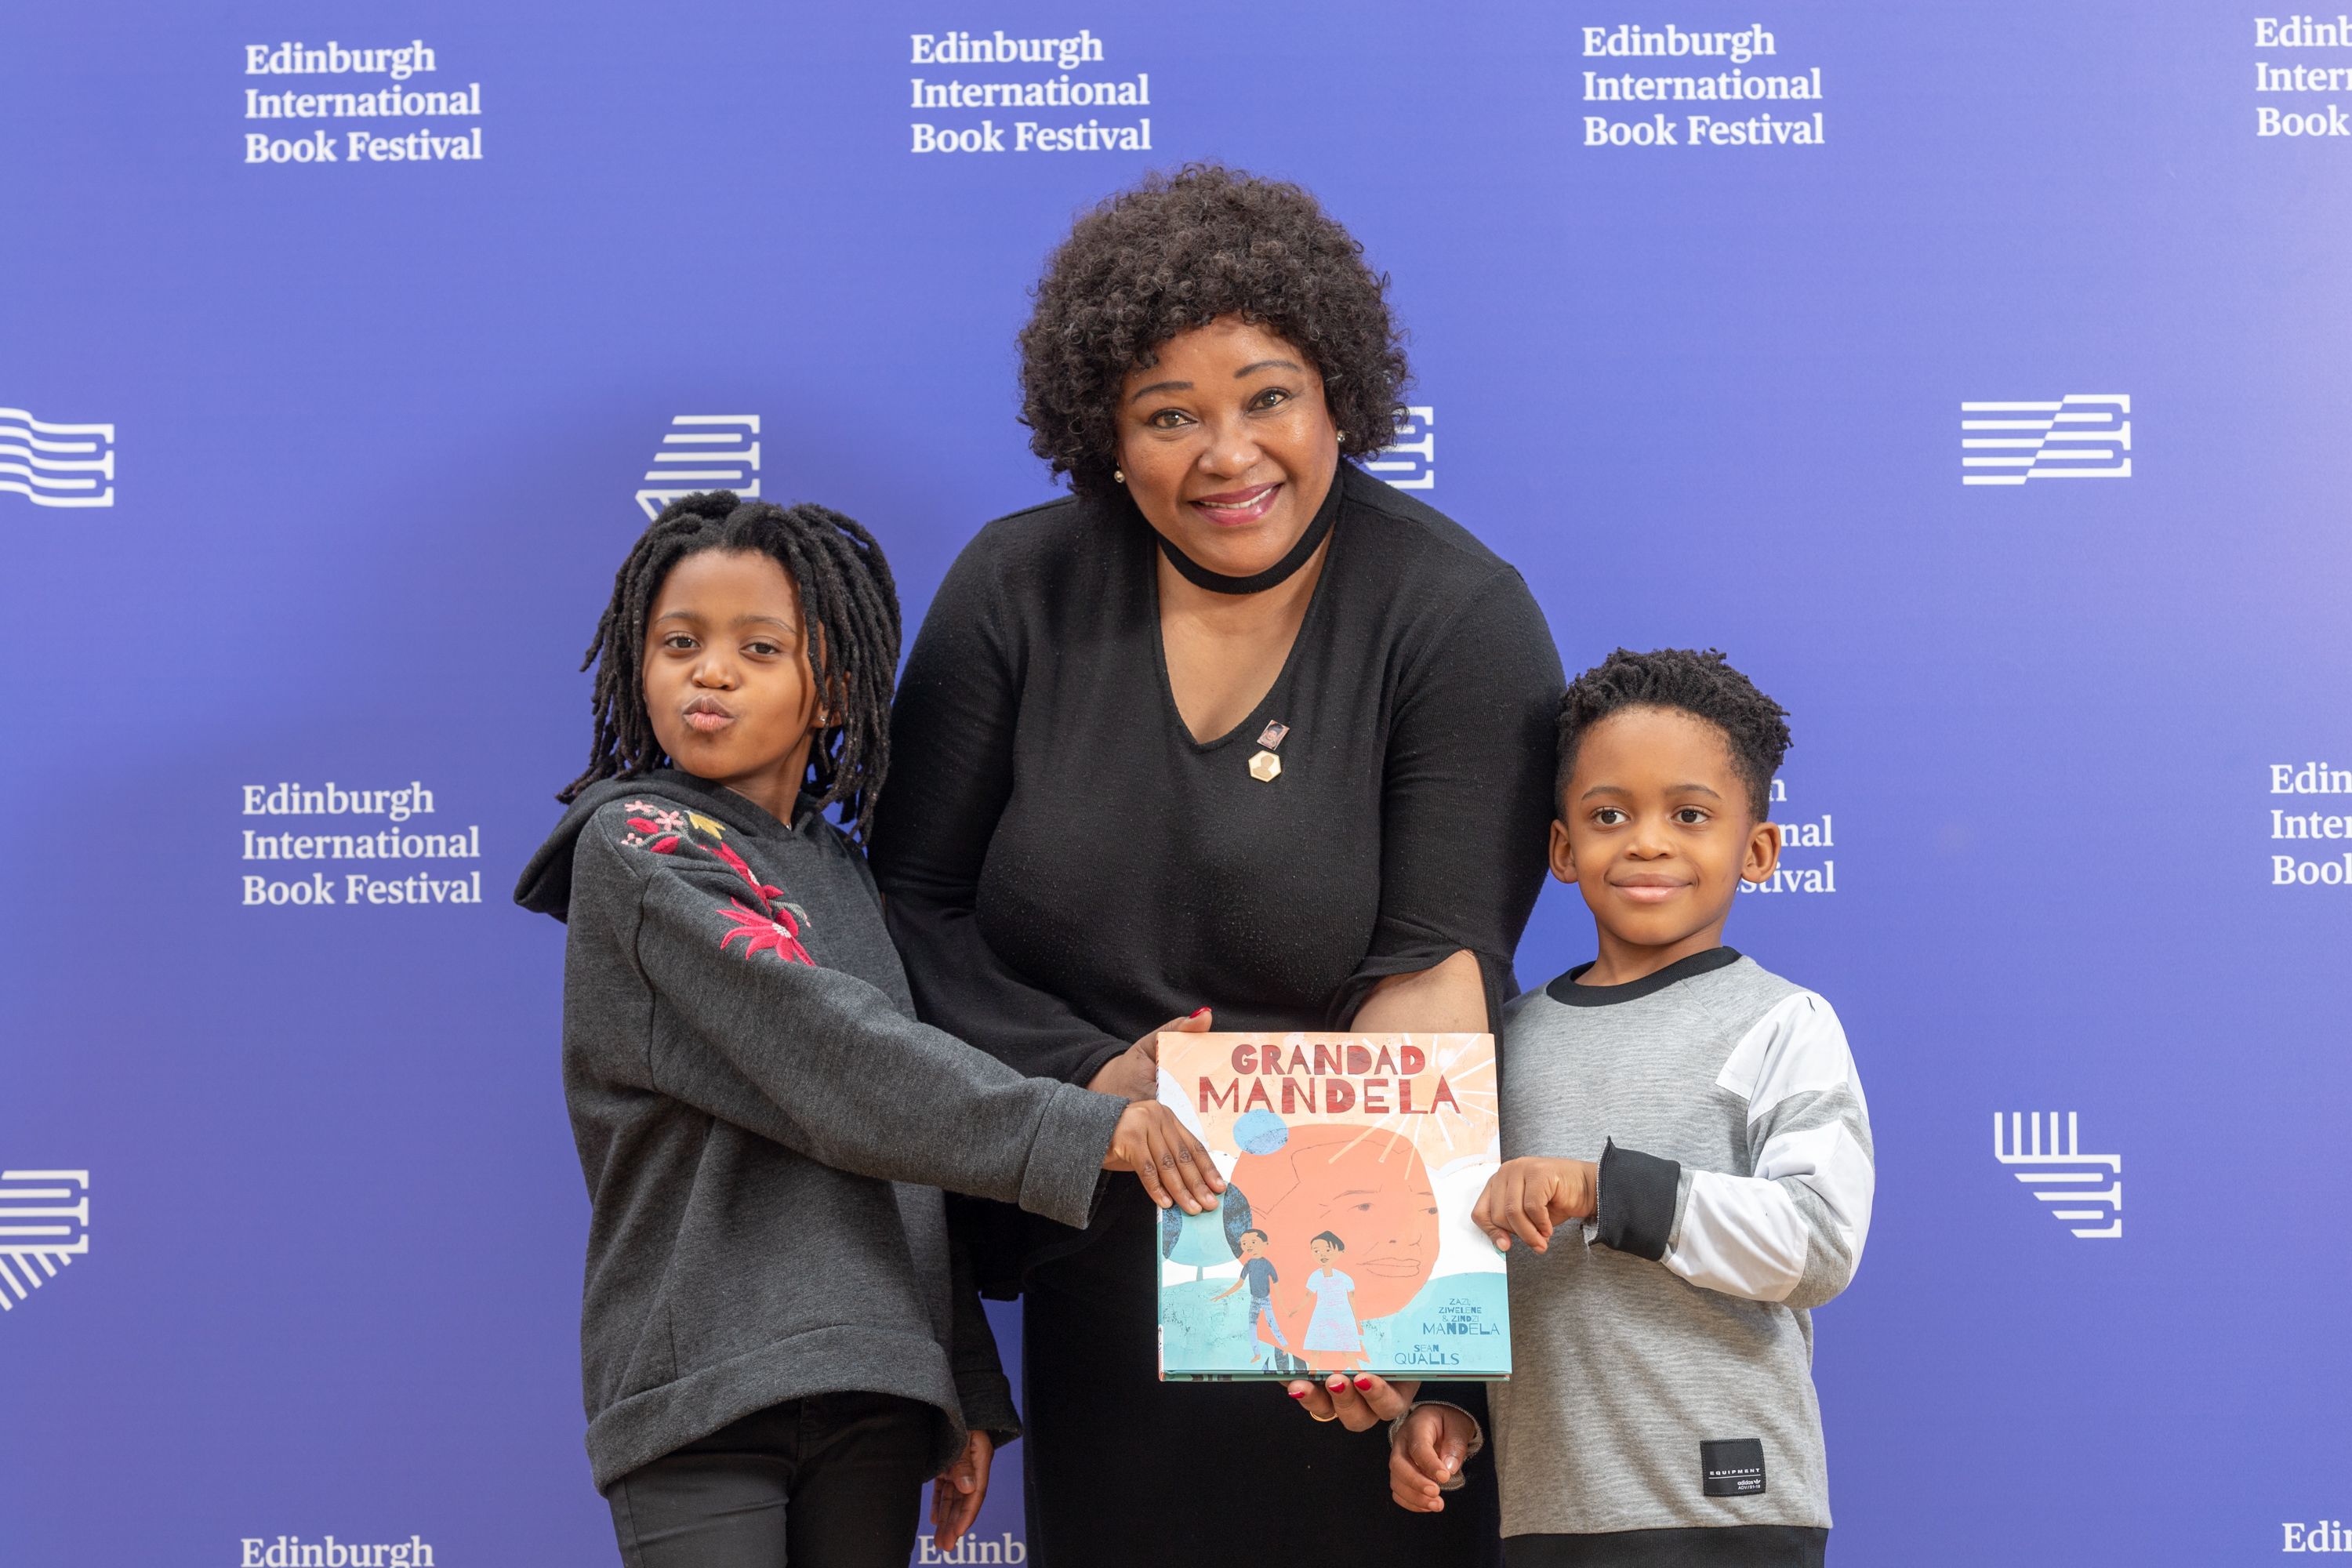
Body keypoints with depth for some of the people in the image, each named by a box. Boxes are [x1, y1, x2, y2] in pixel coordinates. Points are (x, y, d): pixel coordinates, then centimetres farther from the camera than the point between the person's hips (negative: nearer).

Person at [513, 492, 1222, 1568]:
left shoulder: (840, 871, 15)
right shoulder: (635, 842, -5)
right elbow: (826, 1053, -17)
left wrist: (966, 1390, 14)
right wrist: (1084, 1132, -19)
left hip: (872, 1384, 6)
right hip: (698, 1386, -5)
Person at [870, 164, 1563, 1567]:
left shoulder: (1460, 614, -10)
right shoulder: (1018, 588, -2)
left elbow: (1442, 958, -16)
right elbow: (912, 900, 1)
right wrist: (1088, 1076, -14)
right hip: (1106, 1266, 2)